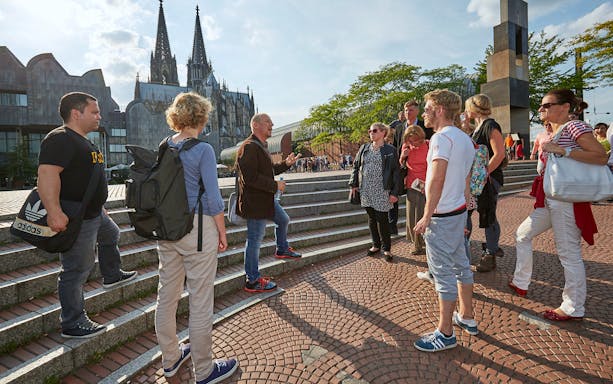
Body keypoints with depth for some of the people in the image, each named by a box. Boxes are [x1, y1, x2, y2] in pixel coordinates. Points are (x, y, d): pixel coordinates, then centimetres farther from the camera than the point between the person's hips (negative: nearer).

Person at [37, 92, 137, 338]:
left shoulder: (83, 142, 16)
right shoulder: (60, 139, -18)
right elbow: (47, 174, -31)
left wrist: (99, 207, 30)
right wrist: (54, 212, -39)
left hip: (94, 213, 11)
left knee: (111, 235, 32)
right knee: (76, 271, -2)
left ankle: (112, 276, 52)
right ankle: (72, 324, 12)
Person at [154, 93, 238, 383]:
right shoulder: (203, 150, -13)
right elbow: (213, 198, -15)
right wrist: (222, 232, -4)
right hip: (198, 228, -7)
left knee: (167, 295, 17)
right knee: (200, 301, 4)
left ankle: (170, 359, 37)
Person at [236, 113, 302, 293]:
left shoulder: (260, 147, 15)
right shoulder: (249, 147, -19)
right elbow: (250, 178, -27)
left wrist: (286, 164, 11)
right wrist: (275, 185, -20)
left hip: (266, 199, 11)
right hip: (255, 202, -11)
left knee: (283, 220, 27)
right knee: (255, 240, -1)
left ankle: (282, 249, 51)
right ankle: (253, 281, 13)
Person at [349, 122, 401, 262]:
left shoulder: (390, 150, -3)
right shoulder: (364, 148, 10)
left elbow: (396, 172, -5)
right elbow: (356, 166, 15)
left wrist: (394, 192, -10)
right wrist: (354, 184, 8)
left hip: (382, 191, -4)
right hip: (366, 190, 5)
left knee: (382, 219, -1)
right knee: (371, 218, 13)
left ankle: (386, 249, 15)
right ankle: (376, 245, 28)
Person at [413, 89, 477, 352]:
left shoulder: (441, 137, -16)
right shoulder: (465, 139, 14)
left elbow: (437, 179, -24)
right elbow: (466, 181, 17)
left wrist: (427, 216, -19)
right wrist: (462, 216, 22)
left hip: (442, 215, -10)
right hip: (459, 211, 10)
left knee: (443, 272, -2)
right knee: (460, 264, 19)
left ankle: (445, 333, 10)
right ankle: (467, 318, 34)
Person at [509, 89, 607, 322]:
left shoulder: (574, 127, -11)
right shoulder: (550, 133, 15)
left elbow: (601, 156, -23)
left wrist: (562, 150, -25)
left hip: (566, 201, -10)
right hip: (549, 200, 10)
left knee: (568, 253, -1)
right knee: (523, 234, 16)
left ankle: (574, 309, 13)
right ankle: (520, 283, 30)